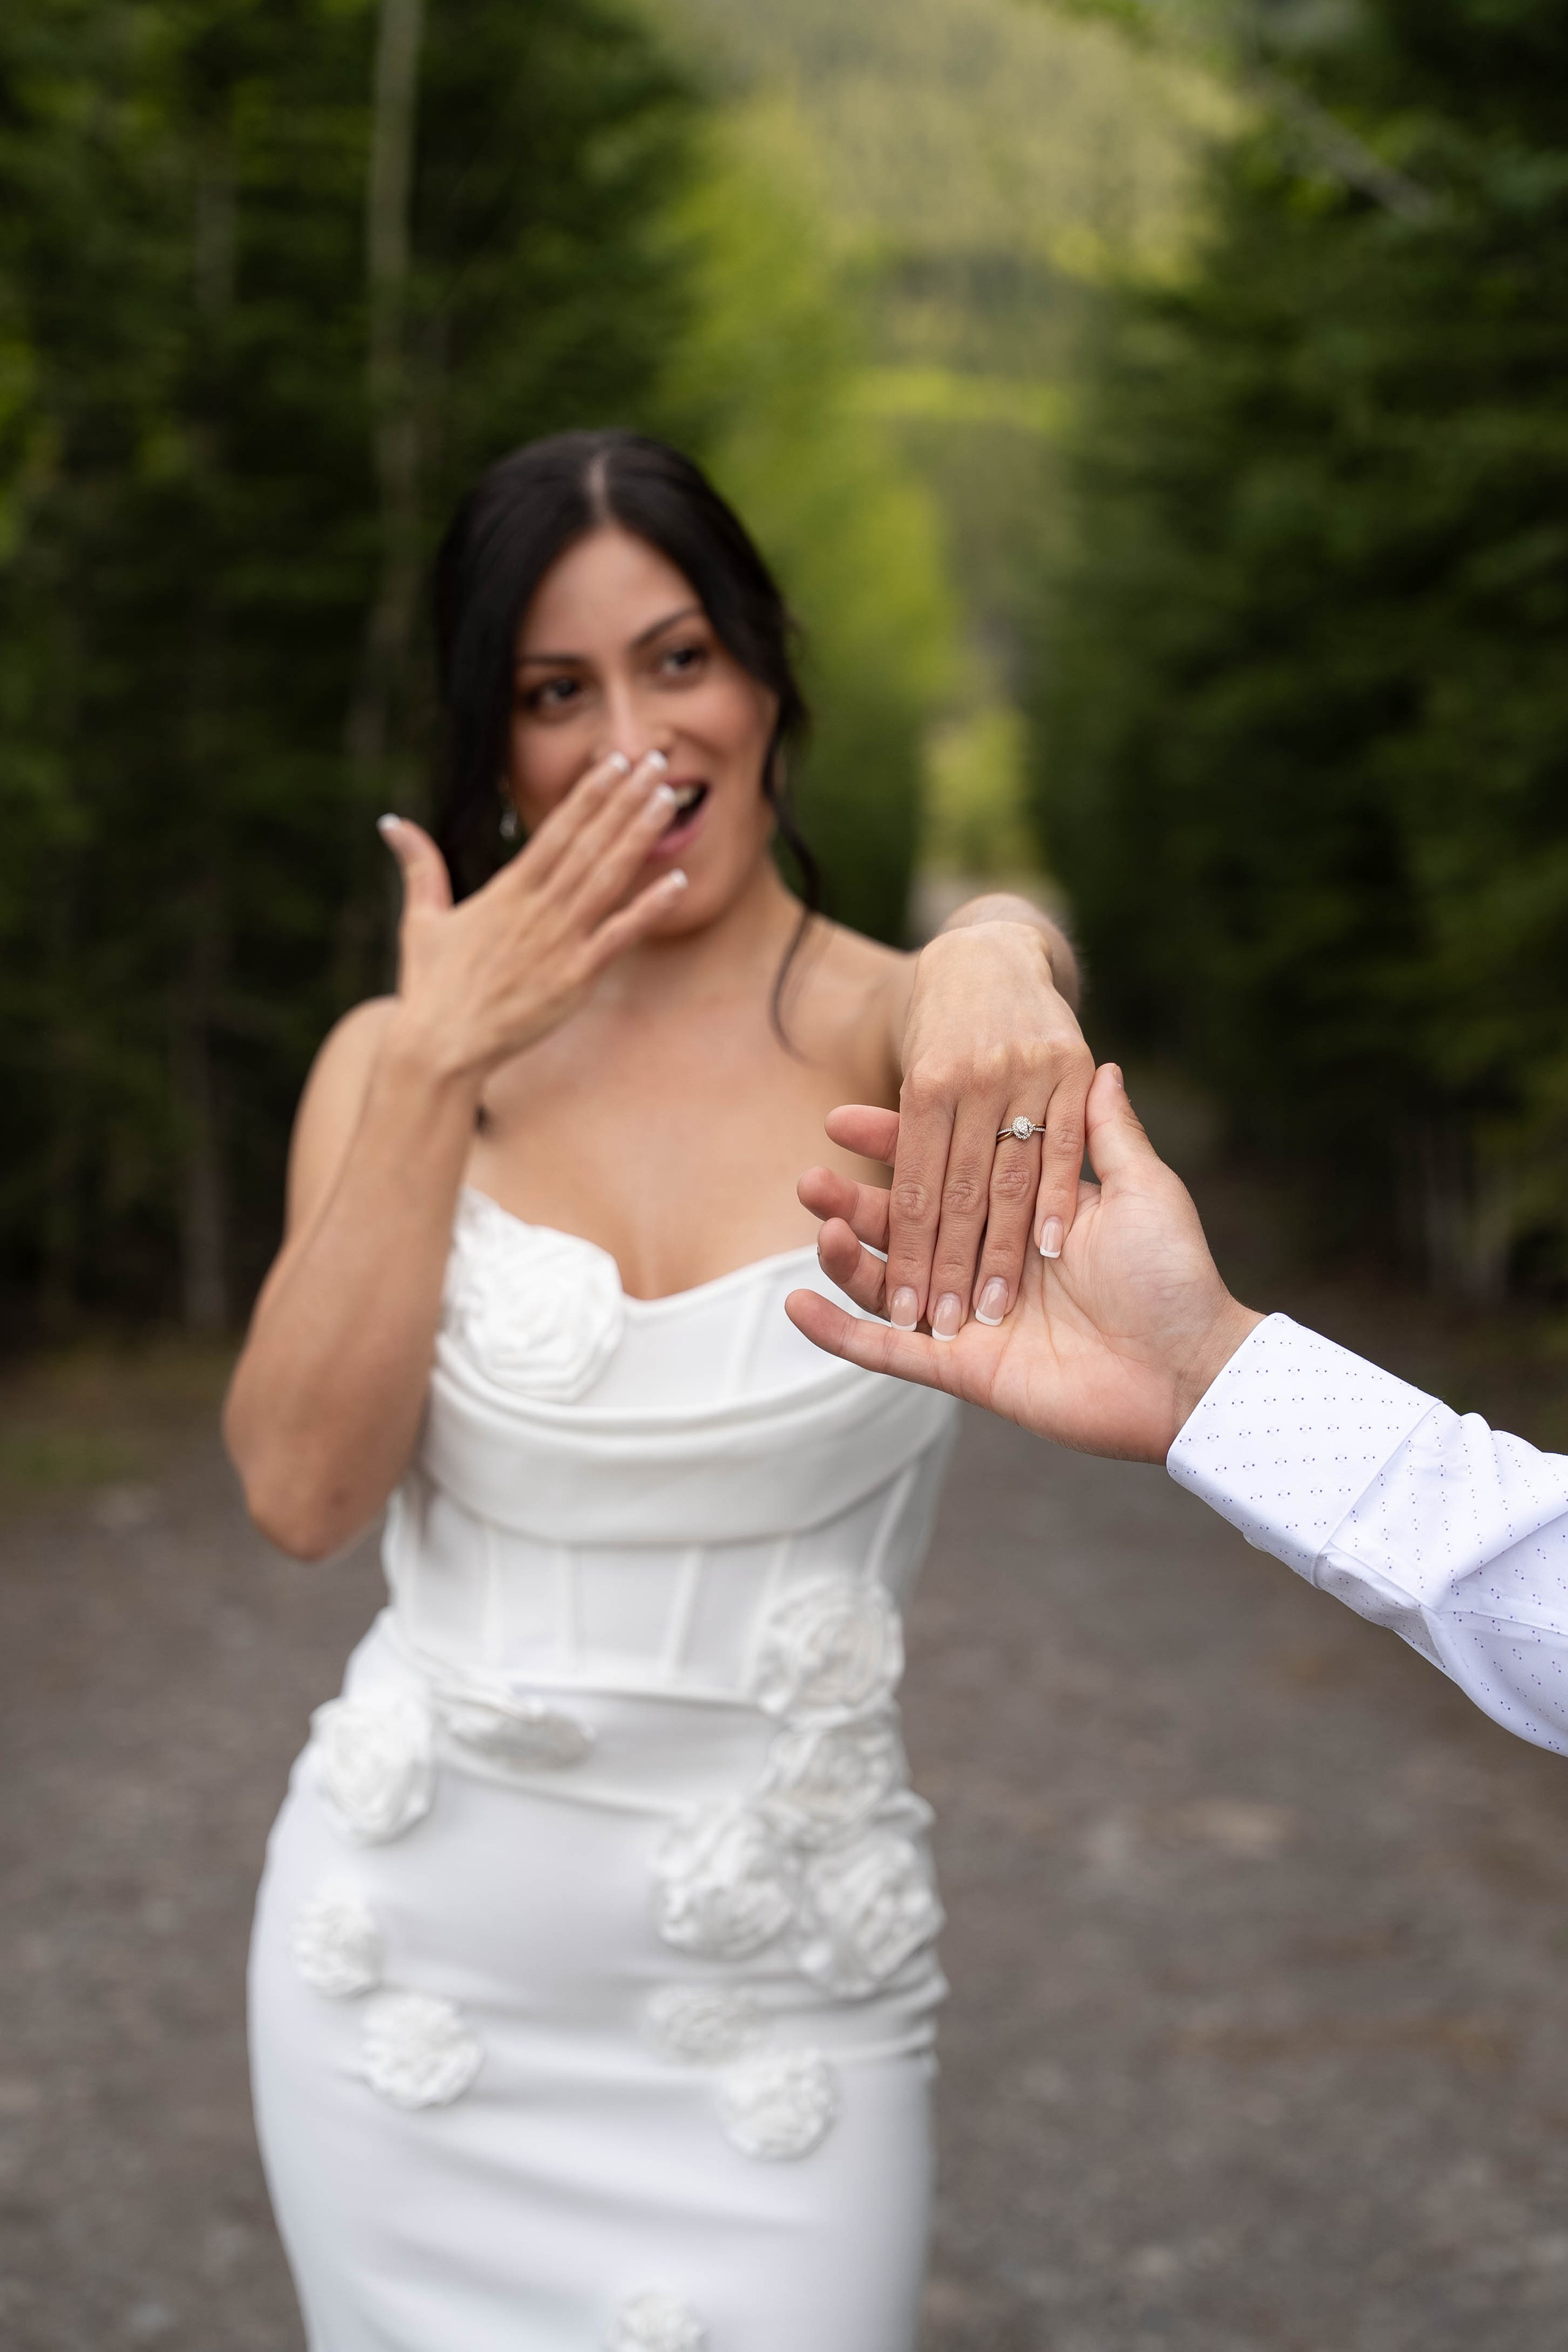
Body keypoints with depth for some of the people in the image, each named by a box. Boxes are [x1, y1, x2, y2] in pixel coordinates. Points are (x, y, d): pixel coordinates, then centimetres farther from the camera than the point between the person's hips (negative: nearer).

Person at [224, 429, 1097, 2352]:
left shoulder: (885, 1034, -7)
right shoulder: (401, 1061, 0)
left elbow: (1012, 947, -31)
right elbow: (301, 1488, -12)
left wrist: (999, 958, -53)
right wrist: (433, 1064, -16)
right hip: (404, 1955, 2)